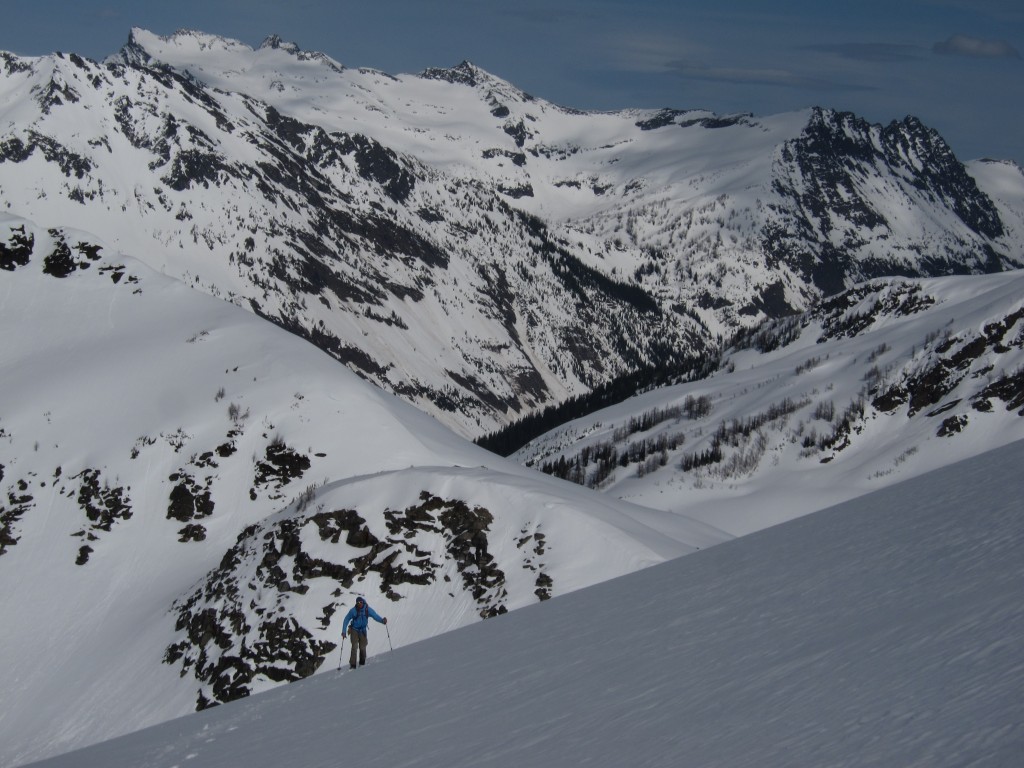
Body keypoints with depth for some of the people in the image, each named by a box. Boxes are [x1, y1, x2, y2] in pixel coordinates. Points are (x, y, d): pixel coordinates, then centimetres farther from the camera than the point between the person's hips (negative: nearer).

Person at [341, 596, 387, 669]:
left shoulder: (367, 609, -10)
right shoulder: (353, 610, -14)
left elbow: (375, 616, -11)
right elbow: (346, 620, -5)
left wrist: (382, 620, -31)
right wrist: (343, 632, -7)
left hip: (363, 631, 2)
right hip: (354, 630, -2)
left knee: (363, 648, 2)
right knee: (354, 647, -15)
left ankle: (362, 663, 24)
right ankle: (352, 665, -11)